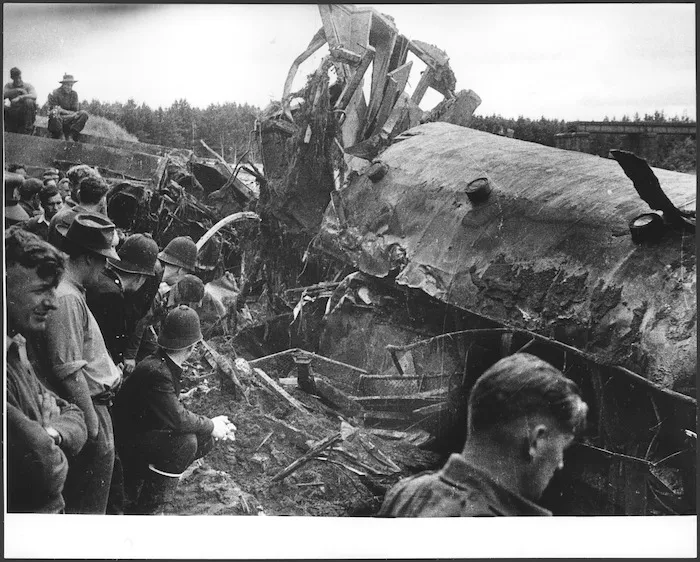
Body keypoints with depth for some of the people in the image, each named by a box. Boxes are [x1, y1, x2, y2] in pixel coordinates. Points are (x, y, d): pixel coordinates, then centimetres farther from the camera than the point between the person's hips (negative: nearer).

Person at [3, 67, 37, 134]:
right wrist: (17, 90, -14)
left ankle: (28, 129, -25)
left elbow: (34, 96, -21)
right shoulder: (9, 85, 12)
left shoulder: (28, 86, 1)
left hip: (26, 114, -2)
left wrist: (19, 98, -32)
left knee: (29, 101, -33)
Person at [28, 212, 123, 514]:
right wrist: (93, 425, -20)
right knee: (88, 505, 1)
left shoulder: (71, 292, 10)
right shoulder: (66, 299, -21)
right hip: (89, 407, -10)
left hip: (94, 403, 10)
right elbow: (69, 372, -23)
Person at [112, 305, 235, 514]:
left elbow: (175, 410, 8)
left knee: (205, 440, 2)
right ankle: (142, 509, -13)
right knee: (185, 442, -28)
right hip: (129, 440, -9)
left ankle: (139, 481, 11)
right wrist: (211, 426, -17)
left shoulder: (166, 366, 2)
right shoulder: (155, 372, -28)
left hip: (147, 429, 9)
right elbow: (177, 417, -32)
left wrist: (211, 423, -3)